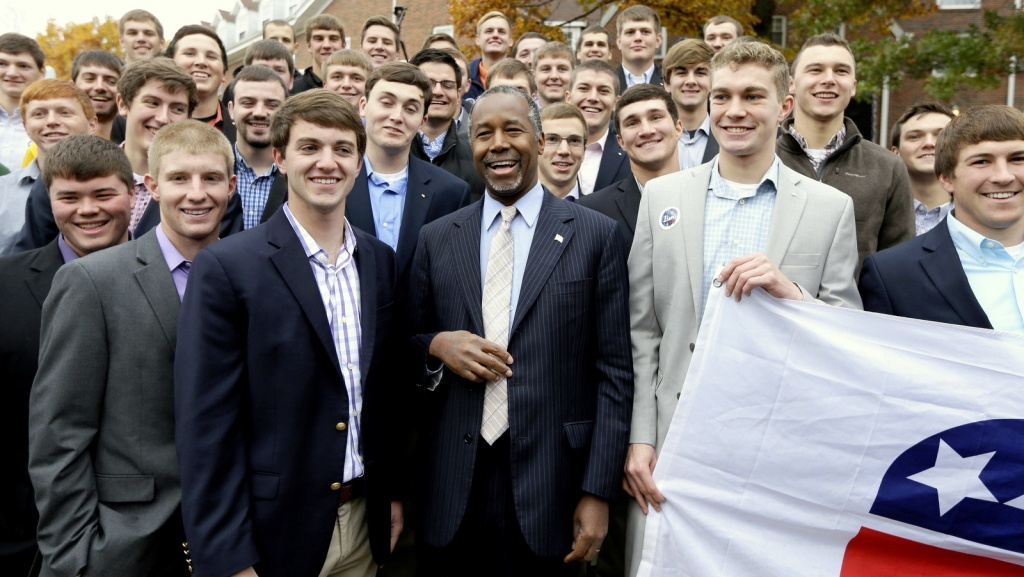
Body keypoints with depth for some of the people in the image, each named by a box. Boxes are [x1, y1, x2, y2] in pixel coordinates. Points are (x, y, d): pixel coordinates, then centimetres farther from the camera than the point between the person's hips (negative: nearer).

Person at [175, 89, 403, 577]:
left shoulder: (381, 261, 4)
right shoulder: (224, 268, -13)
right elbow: (206, 426, -14)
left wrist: (393, 492, 10)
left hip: (365, 523, 5)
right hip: (273, 532, -5)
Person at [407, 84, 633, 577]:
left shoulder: (596, 235, -1)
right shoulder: (436, 238, 7)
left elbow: (614, 372, -3)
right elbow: (407, 342, 14)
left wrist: (598, 492, -7)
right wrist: (437, 345, -10)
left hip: (550, 484, -2)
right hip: (451, 486, 2)